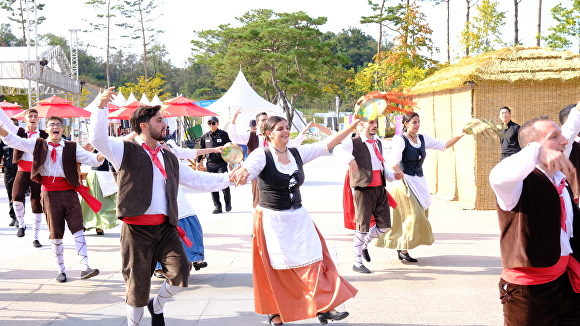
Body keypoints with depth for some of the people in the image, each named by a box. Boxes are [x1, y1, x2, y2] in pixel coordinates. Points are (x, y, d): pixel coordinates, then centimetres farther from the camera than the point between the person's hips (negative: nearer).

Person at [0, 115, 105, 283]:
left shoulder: (71, 147, 2)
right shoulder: (38, 144, 5)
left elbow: (92, 159, -4)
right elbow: (14, 141, -1)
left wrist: (103, 155, -25)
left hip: (69, 192, 0)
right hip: (50, 193, 1)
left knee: (78, 229, -8)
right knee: (56, 234, 7)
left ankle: (85, 267, -10)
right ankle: (61, 270, 16)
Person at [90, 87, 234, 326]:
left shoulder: (169, 159, 18)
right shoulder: (126, 150, 0)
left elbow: (197, 180, 20)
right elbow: (98, 140, -15)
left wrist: (228, 178, 13)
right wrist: (101, 107, -28)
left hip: (166, 227, 4)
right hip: (137, 229, -4)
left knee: (180, 271, -11)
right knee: (138, 285, 3)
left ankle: (157, 306, 19)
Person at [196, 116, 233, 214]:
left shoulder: (223, 134, 2)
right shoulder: (205, 136, 10)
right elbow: (201, 150, 18)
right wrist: (199, 161, 17)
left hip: (222, 163, -3)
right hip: (210, 164, 3)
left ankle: (228, 202, 11)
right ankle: (217, 206, 10)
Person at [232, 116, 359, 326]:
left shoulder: (298, 153, 3)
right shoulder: (262, 155, -12)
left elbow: (328, 143, 2)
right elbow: (247, 169, -29)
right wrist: (241, 173, -54)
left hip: (298, 218, 5)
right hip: (272, 220, -5)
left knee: (312, 260, -1)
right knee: (275, 269, 5)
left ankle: (323, 309, 4)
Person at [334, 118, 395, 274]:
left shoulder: (378, 143, 19)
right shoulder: (354, 142, -6)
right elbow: (338, 150, -26)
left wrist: (392, 175, 10)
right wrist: (349, 159, -46)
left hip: (380, 189, 7)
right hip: (363, 191, -7)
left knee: (384, 225, 8)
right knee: (362, 226, -3)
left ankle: (364, 245, 33)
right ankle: (357, 262, 8)